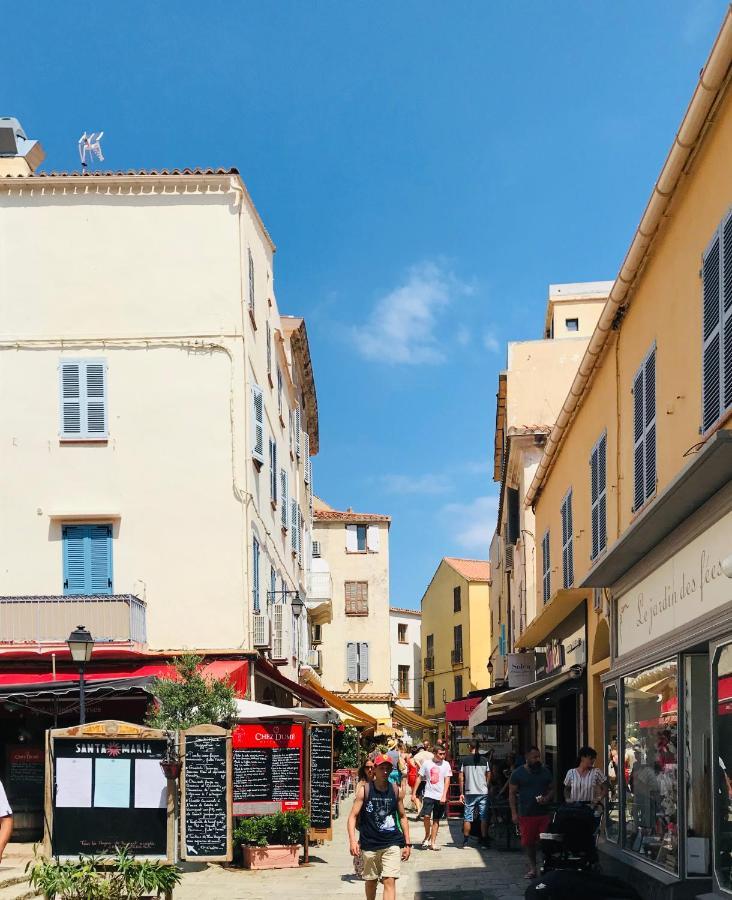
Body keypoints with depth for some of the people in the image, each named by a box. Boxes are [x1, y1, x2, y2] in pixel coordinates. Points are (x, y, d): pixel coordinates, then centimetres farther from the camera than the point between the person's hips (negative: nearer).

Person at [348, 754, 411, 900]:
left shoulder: (395, 790, 2)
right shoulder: (364, 790, -5)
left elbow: (402, 817, 12)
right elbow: (353, 816, -6)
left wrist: (407, 843, 9)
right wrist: (352, 840, -19)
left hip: (392, 844, 0)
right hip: (369, 844, 0)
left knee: (389, 881, -12)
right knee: (370, 881, 15)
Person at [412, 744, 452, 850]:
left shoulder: (446, 765, 0)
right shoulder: (427, 763, 1)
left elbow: (447, 781, -4)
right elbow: (419, 778, 7)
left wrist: (444, 796, -14)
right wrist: (414, 793, 4)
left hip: (440, 797, 0)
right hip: (429, 795, 0)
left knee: (436, 820, 5)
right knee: (426, 816, -16)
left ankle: (433, 842, 12)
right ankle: (427, 836, 8)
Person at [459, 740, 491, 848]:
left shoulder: (464, 760, -2)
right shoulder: (484, 760, 1)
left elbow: (461, 777, -3)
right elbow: (488, 776, 4)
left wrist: (461, 793, 2)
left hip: (469, 792, -1)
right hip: (483, 792, 1)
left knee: (467, 818, 6)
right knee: (484, 818, 6)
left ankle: (466, 841, 9)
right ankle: (484, 841, 5)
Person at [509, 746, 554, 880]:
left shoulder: (545, 772, 9)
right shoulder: (518, 773, 1)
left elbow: (552, 789, 16)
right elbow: (512, 793, 2)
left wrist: (547, 798, -6)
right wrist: (514, 813, -5)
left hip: (543, 812, 1)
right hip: (526, 814, -1)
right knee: (528, 842, 5)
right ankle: (532, 867, 21)